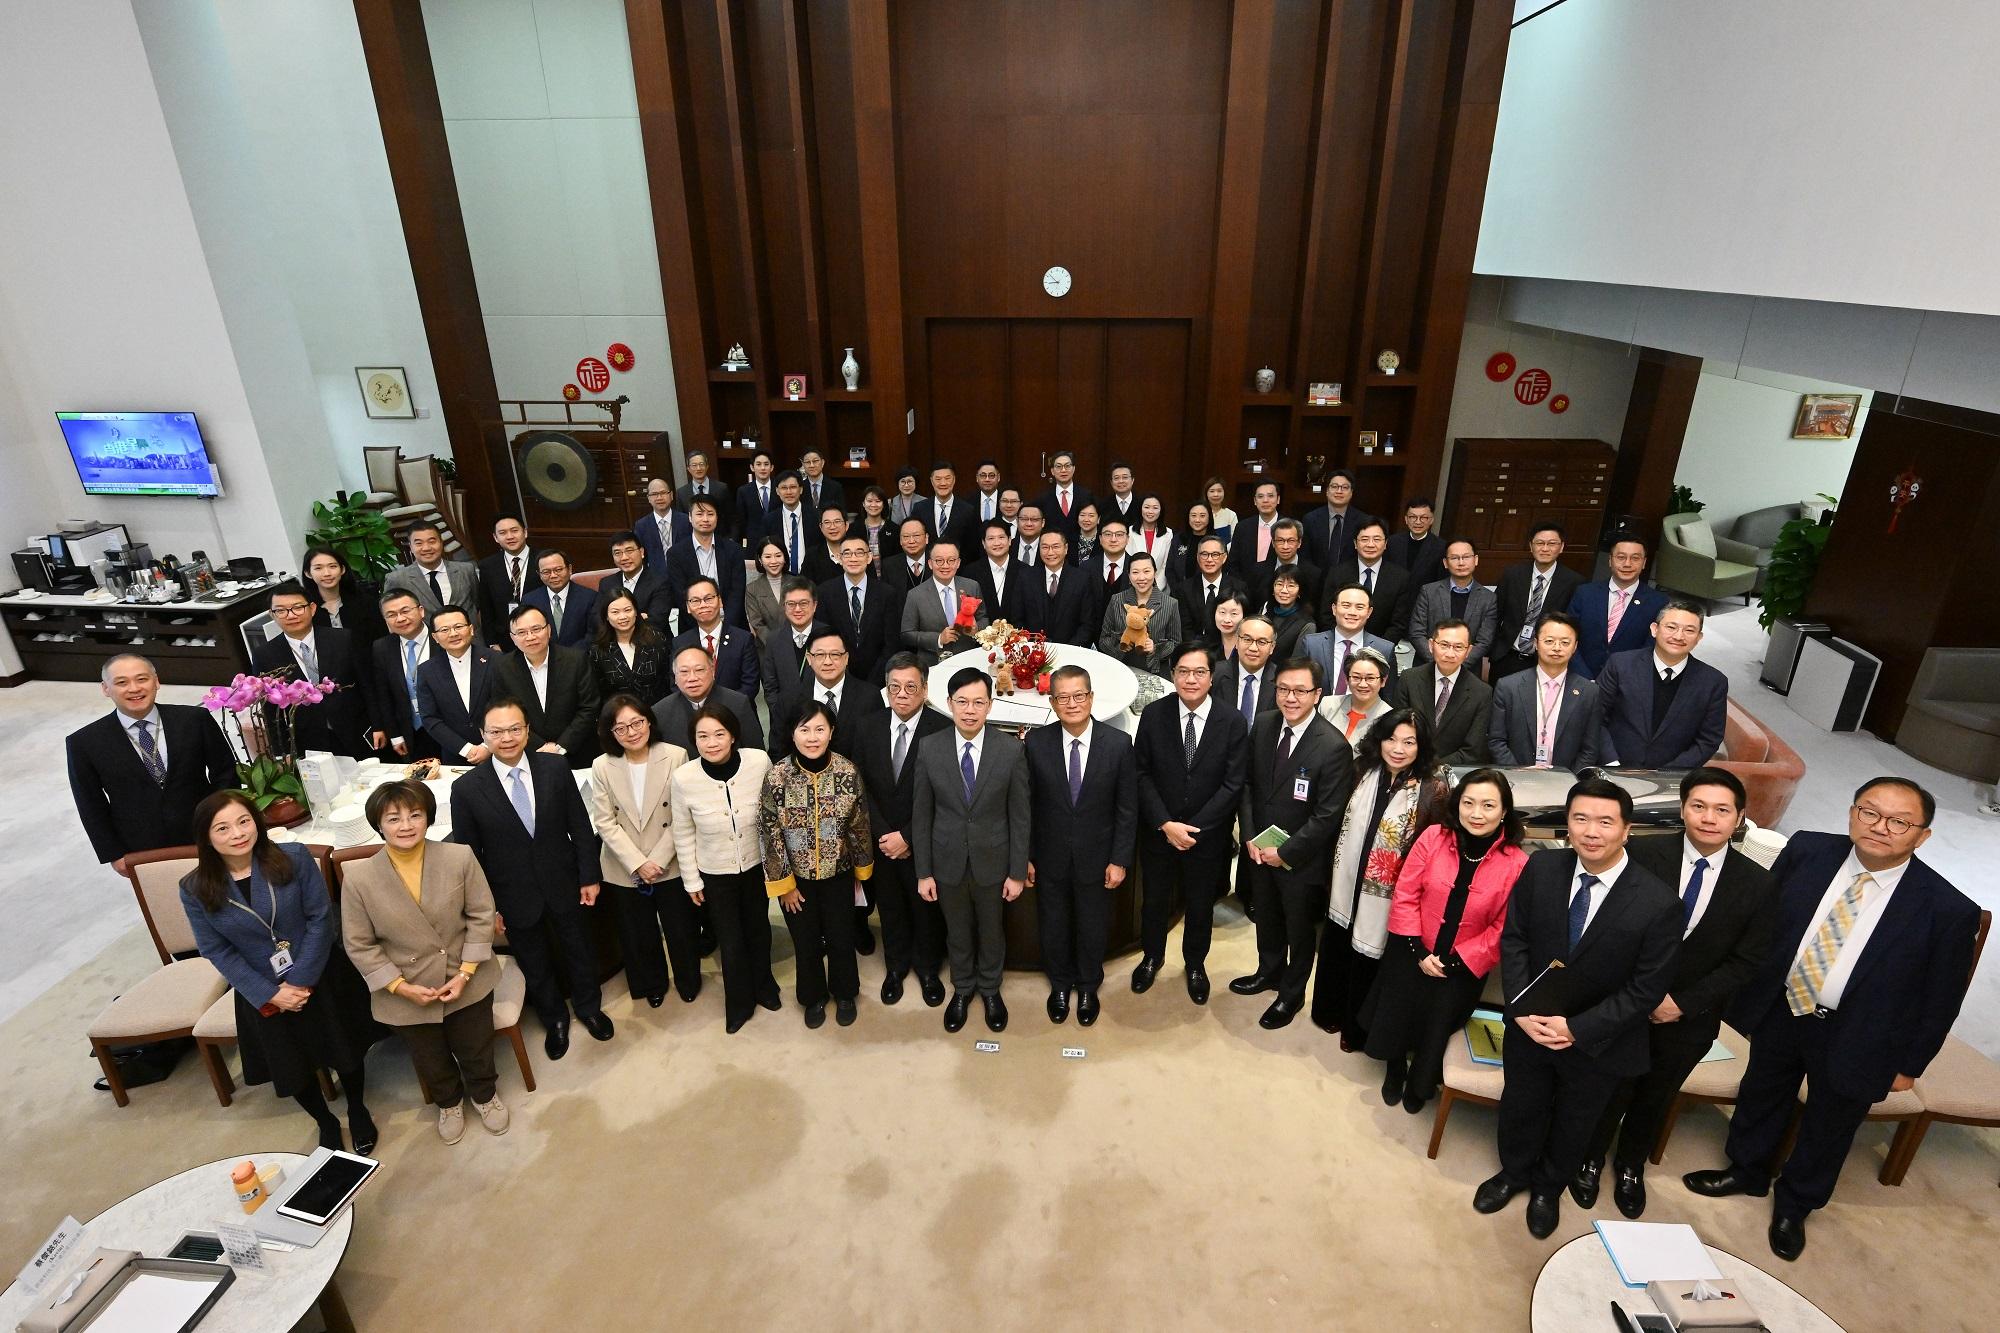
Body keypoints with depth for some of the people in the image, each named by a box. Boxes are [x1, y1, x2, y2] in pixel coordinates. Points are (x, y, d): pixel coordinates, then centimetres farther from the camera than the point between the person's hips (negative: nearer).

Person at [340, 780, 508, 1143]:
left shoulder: (460, 858, -19)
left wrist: (465, 973, -14)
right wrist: (400, 986, -14)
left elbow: (481, 915, -10)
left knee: (476, 1051, 20)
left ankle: (485, 1094, 53)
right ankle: (449, 1102, 57)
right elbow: (359, 945, -9)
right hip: (407, 992, 1)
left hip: (467, 982, 0)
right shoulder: (358, 877, -18)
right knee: (432, 1062, 24)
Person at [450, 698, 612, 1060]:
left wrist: (589, 876, -2)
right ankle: (554, 1020, 46)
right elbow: (468, 854, -7)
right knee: (535, 965, 19)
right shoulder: (467, 789, -15)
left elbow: (580, 826, -4)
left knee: (580, 951, 21)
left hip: (564, 886, 1)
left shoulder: (555, 768, -12)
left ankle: (589, 1007, 49)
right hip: (515, 897, -1)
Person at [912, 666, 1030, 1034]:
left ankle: (990, 990, 46)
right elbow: (921, 815, -5)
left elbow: (1019, 817, -8)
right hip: (948, 862, 1)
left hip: (992, 861, -1)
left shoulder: (1011, 750, -15)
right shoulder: (929, 748, -12)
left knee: (991, 931, 20)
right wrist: (923, 872, -3)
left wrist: (1018, 872, -5)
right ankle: (962, 989, 46)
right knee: (957, 933, 20)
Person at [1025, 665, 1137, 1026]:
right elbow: (1027, 804, -4)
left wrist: (1120, 860, -7)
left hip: (1096, 858, 0)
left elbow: (1127, 808, -7)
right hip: (1050, 858, 1)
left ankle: (1088, 987, 44)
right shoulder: (1037, 743, -12)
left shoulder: (1118, 743, -14)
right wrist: (1025, 856, -3)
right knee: (1053, 926, 18)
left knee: (1093, 928, 18)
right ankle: (1060, 985, 45)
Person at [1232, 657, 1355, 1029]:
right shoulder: (1263, 724, -6)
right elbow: (1247, 782, 2)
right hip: (1260, 850, 5)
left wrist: (1285, 852, -17)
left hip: (1302, 858, -5)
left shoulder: (1334, 747, -24)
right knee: (1266, 917, 26)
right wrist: (1249, 836, -7)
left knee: (1300, 928, 17)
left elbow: (1327, 816, -20)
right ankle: (1270, 971, 52)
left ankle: (1292, 994, 40)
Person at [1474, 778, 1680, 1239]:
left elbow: (1646, 989, -17)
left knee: (1574, 1123, 23)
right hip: (1530, 1024, 2)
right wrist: (1521, 1009, -17)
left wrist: (1577, 1029, -21)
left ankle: (1548, 1188, 52)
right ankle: (1514, 1171, 53)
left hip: (1597, 1042, -2)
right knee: (1519, 1107, 24)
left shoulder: (1657, 903, -23)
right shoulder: (1541, 868, -15)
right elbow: (1513, 938, -6)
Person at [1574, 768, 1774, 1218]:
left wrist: (1684, 1003, -13)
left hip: (1690, 1018, 2)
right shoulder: (1642, 854, -17)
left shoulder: (1757, 885, -10)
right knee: (1609, 1091, 15)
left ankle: (1630, 1167, 46)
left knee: (1656, 1098, 22)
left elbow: (1746, 961, -6)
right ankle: (1590, 1161, 40)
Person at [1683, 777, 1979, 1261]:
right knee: (1760, 1098, 24)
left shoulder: (1948, 910, -20)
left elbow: (1941, 998, -8)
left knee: (1827, 1129, 20)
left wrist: (1910, 1064, -1)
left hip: (1853, 1038, -2)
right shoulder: (1807, 851, -14)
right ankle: (1747, 1171, 51)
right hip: (1778, 1011, 2)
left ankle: (1794, 1205, 47)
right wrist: (1743, 988, 3)